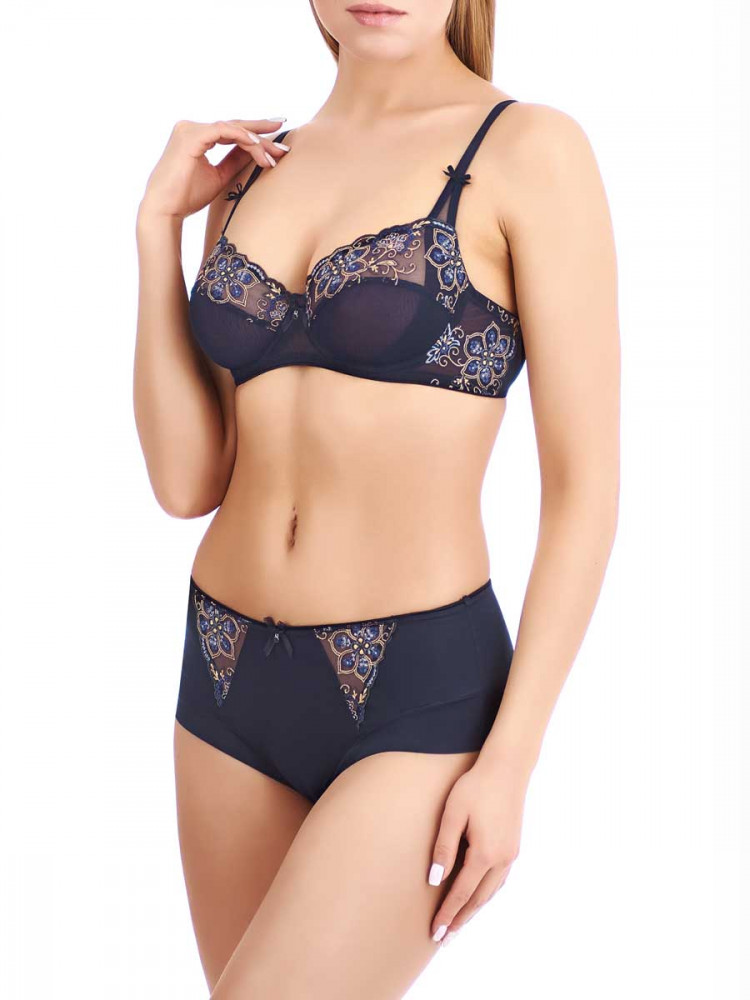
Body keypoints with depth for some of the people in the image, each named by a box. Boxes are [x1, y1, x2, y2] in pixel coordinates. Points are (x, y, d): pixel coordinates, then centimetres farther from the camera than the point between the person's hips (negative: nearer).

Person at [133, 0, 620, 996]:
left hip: (418, 696, -6)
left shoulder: (530, 150, -9)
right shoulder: (253, 174, 8)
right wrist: (159, 224, -3)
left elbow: (586, 482, -10)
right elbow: (187, 482, 2)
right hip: (231, 679, 6)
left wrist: (511, 760, -13)